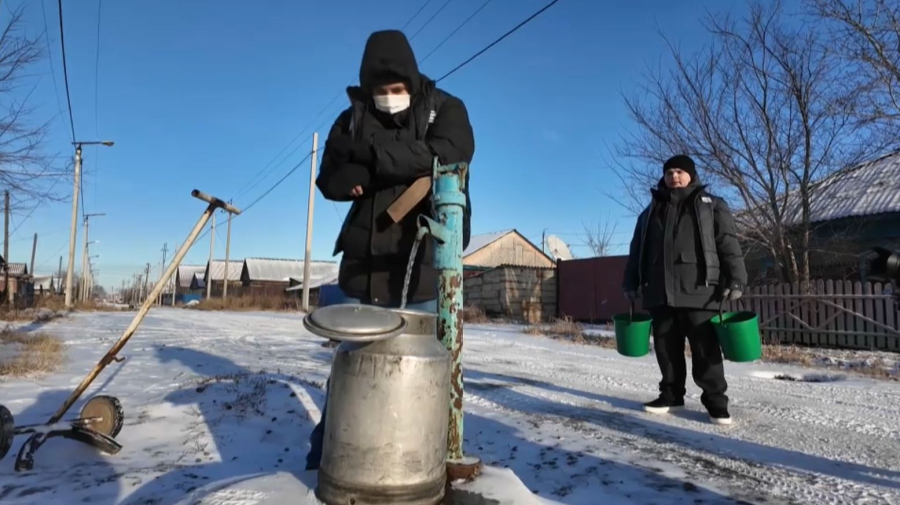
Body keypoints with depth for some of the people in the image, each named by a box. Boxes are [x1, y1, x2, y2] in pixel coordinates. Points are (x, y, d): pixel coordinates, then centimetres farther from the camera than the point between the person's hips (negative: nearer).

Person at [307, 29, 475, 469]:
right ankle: (325, 459, 21)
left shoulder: (445, 109, 3)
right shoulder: (353, 118, 10)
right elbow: (330, 180, 8)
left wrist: (375, 154, -13)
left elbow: (446, 157, -16)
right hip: (363, 264, 2)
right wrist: (367, 176, -11)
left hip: (423, 267, -2)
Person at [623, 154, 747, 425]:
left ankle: (715, 400, 9)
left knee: (706, 350, -2)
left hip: (699, 291, -4)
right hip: (660, 292, 4)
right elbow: (637, 251, 19)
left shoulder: (712, 206, 9)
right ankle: (671, 395, 21)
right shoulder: (651, 212, 18)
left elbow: (728, 244, 1)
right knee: (666, 348, 9)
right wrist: (632, 284, 13)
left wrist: (735, 280, -9)